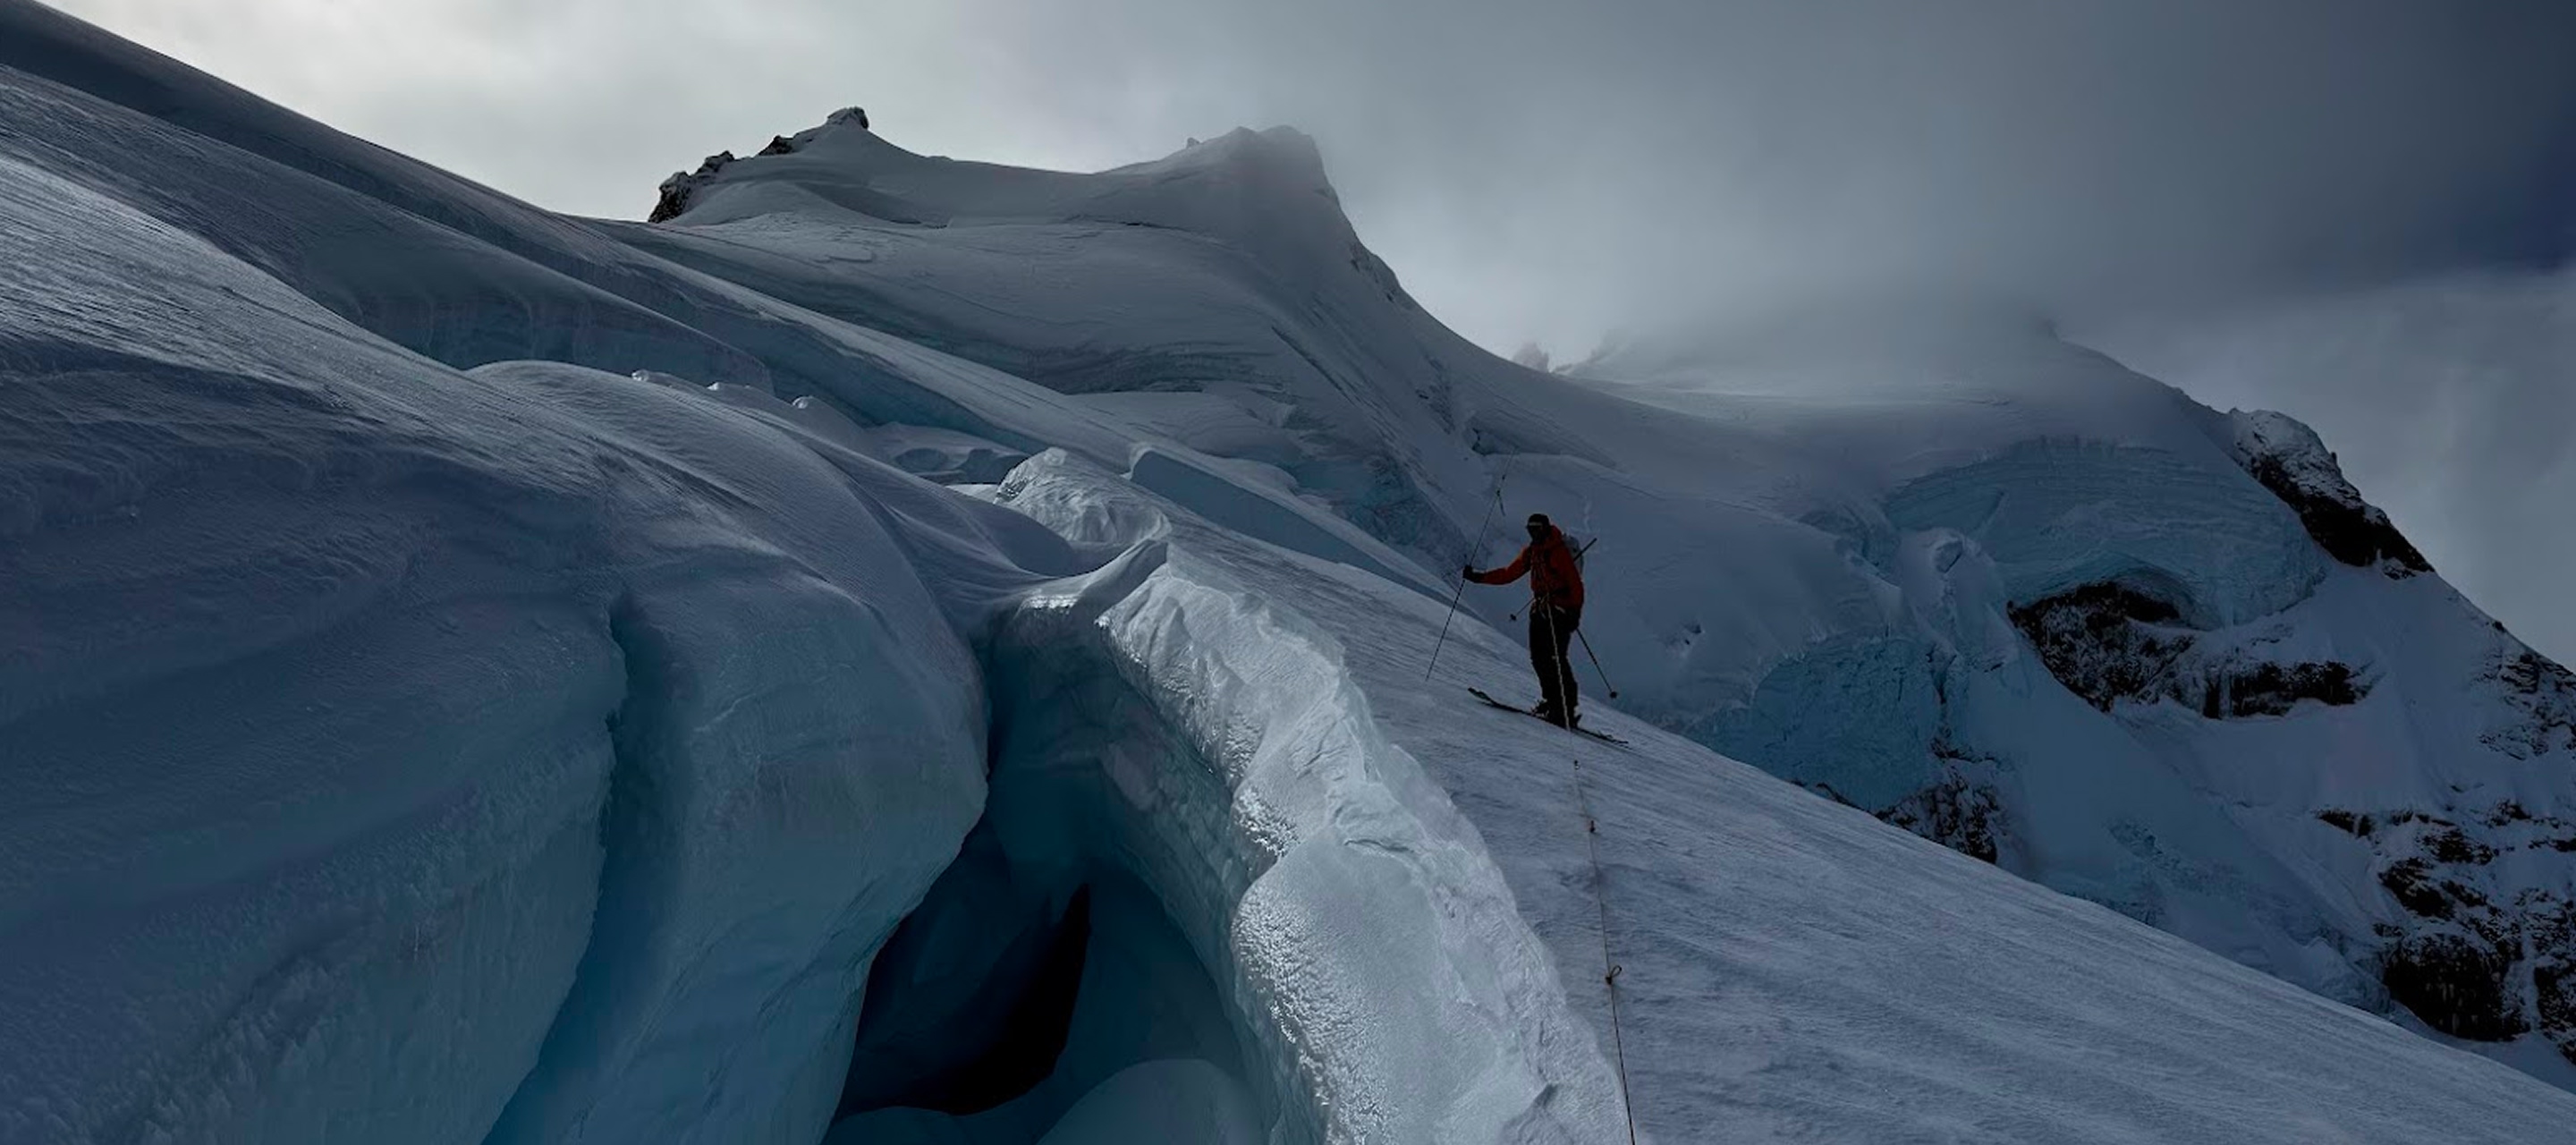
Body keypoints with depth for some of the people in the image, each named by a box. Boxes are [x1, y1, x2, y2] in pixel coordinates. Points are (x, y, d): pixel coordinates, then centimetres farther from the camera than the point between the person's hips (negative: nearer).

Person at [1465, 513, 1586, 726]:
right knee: (1538, 657, 1)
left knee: (1555, 657, -14)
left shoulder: (1559, 551, -9)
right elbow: (1509, 573, 19)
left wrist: (1575, 610, -22)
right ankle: (1552, 700, 11)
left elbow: (1575, 582, -13)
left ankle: (1566, 710, -14)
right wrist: (1479, 576, 12)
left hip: (1560, 610, -8)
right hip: (1539, 609, 8)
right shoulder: (1531, 552, 14)